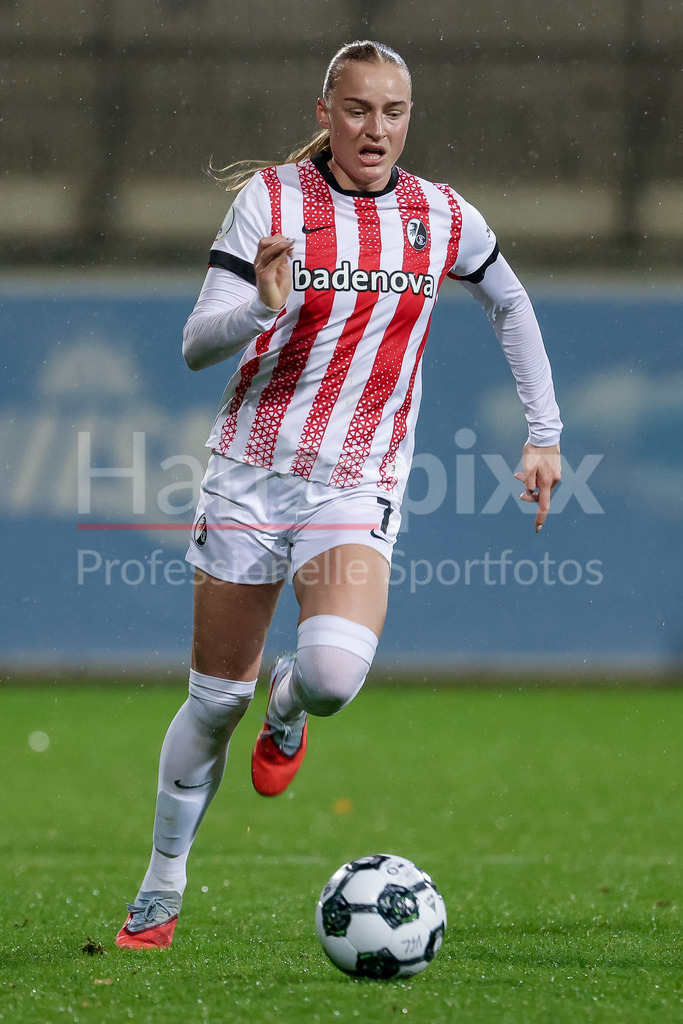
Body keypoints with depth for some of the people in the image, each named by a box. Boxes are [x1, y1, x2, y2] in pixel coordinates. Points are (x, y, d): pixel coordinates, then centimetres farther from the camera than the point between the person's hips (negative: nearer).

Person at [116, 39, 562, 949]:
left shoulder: (443, 217, 2)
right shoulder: (270, 200, -5)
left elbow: (510, 303, 21)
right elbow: (196, 345, -9)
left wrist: (545, 432, 16)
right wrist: (262, 306, -30)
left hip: (360, 486, 0)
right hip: (251, 472, 0)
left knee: (335, 672, -26)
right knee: (215, 702, 3)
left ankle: (287, 709, 13)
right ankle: (161, 894, 22)